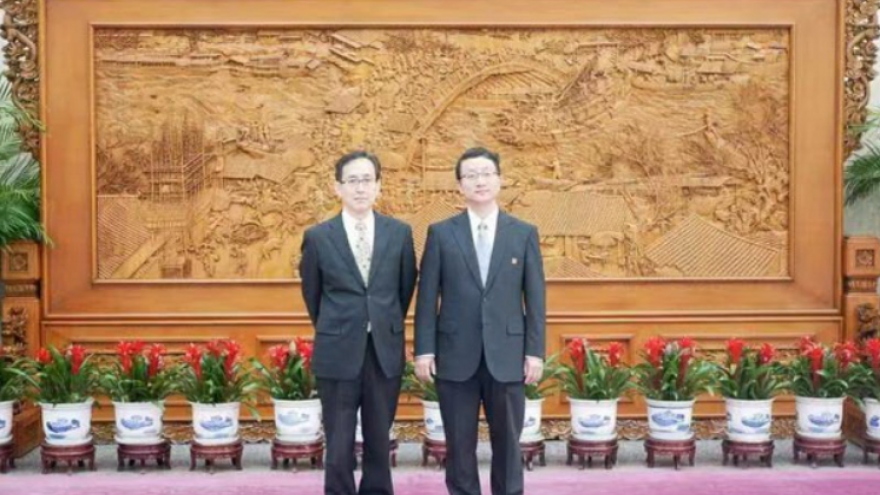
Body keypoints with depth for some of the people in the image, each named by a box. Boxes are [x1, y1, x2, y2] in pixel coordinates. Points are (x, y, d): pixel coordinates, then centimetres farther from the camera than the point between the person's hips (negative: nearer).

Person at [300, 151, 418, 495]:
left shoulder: (400, 233, 1)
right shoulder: (317, 237, -2)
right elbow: (312, 293, 10)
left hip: (385, 351, 1)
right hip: (338, 353, -1)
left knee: (379, 441, 10)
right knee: (339, 446, 4)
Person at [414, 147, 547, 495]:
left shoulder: (524, 234, 5)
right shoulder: (441, 233, 4)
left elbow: (535, 298, 4)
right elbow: (427, 297, 2)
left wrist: (535, 351, -2)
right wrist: (424, 350, -4)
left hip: (507, 355, 0)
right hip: (456, 355, 0)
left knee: (507, 442, 8)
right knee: (459, 444, 7)